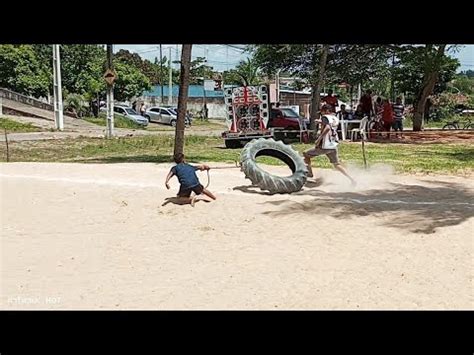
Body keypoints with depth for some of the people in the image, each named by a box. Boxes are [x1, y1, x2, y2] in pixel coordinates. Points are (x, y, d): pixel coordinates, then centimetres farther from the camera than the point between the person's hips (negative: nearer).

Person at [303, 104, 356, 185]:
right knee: (337, 164, 17)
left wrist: (319, 139, -26)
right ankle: (351, 178, 5)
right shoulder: (336, 119, 12)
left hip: (324, 146, -7)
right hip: (334, 146, 7)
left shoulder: (325, 117, -10)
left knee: (306, 155, 12)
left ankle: (309, 174, 11)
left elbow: (327, 128, -28)